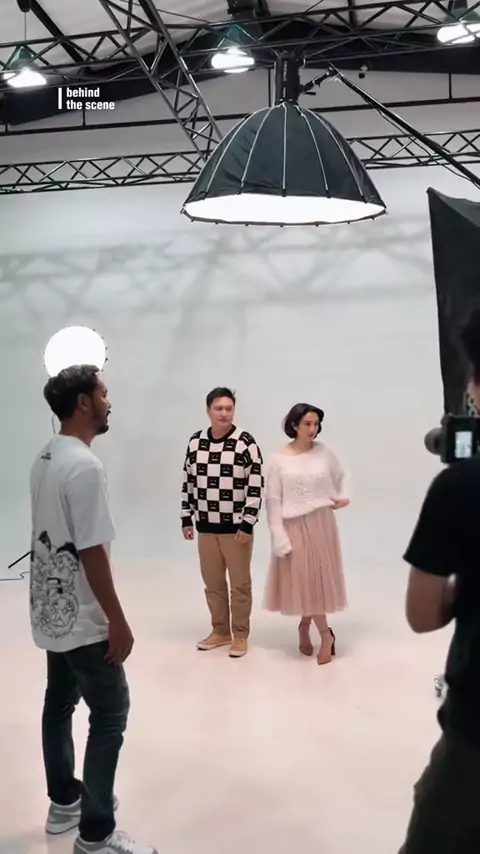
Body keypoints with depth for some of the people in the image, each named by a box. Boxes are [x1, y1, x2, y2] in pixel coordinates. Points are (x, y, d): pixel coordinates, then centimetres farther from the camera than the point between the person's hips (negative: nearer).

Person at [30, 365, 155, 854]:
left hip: (51, 610, 9)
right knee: (110, 713, 1)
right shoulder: (84, 466, -24)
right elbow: (92, 552, -25)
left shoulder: (44, 459, 6)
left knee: (59, 703, 19)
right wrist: (117, 621, -17)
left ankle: (64, 803, 35)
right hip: (81, 618, -9)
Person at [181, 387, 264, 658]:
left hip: (236, 526, -4)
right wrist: (186, 518, 8)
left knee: (240, 583, 7)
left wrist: (247, 524, -14)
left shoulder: (246, 442, -10)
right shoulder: (195, 442, 4)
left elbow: (256, 486, -11)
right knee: (212, 583, 14)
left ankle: (240, 635, 22)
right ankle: (220, 631, 30)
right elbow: (189, 482, 11)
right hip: (206, 526, 4)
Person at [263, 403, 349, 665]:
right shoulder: (278, 460, -8)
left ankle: (305, 627, 27)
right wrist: (279, 537, -11)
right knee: (302, 579, 3)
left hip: (321, 523, 2)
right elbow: (273, 500, -7)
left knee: (319, 577, 6)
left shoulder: (325, 452, -1)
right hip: (294, 526, -2)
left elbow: (341, 476, 19)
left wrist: (344, 496, 1)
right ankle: (326, 635, 19)